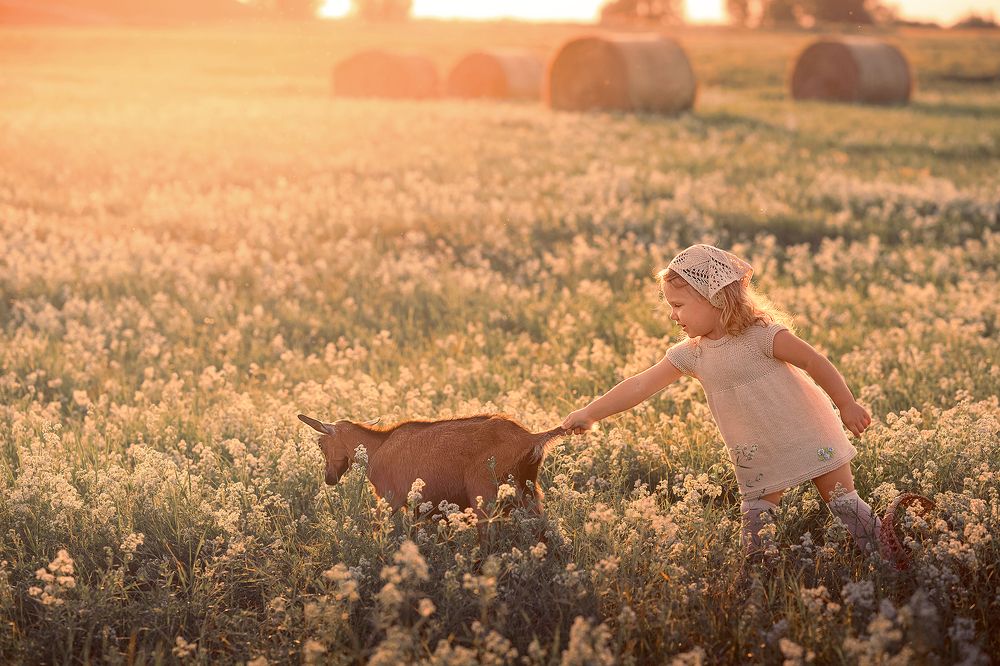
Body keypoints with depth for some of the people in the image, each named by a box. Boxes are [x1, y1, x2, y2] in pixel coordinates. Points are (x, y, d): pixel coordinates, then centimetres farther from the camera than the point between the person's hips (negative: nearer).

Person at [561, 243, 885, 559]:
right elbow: (641, 385, -2)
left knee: (844, 502, 2)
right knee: (756, 519, 3)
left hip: (809, 436, -5)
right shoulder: (690, 354, -4)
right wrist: (590, 413, -5)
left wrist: (847, 406, -9)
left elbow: (815, 363, -14)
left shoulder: (761, 334, -19)